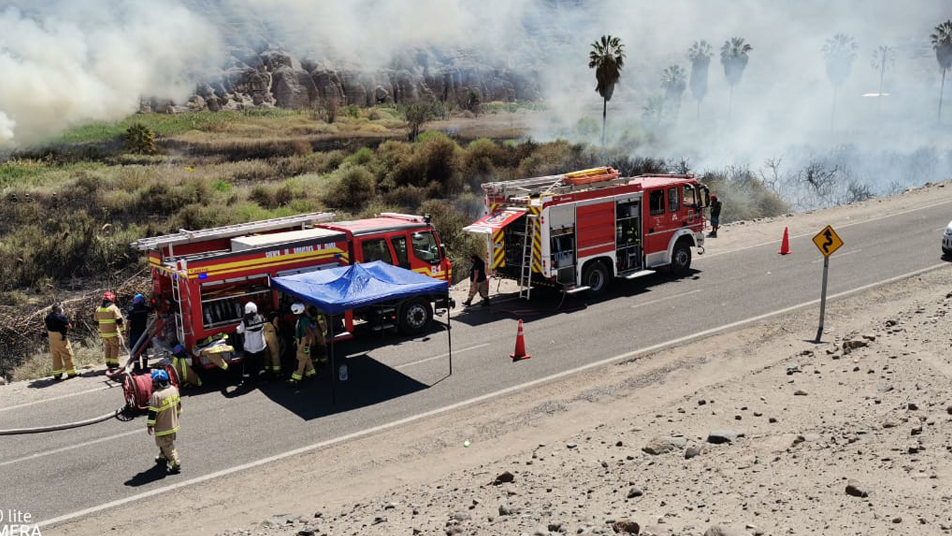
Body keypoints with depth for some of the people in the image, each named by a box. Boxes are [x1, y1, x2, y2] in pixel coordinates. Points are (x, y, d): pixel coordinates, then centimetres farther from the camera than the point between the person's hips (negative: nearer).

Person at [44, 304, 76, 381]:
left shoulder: (48, 317, 3)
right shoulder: (61, 317, -19)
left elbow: (44, 321, 25)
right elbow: (69, 327, -13)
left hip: (52, 339, 7)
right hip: (61, 338, -7)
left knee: (56, 356, 17)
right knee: (67, 355, 5)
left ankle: (57, 374, 22)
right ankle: (71, 373, 9)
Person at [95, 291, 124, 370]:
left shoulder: (98, 309, 8)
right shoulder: (113, 308, -11)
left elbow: (97, 321, 15)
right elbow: (119, 320, -14)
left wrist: (100, 331, 23)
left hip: (104, 333, 5)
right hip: (113, 332, -5)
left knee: (107, 347, 15)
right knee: (114, 347, 2)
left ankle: (108, 363, 16)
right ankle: (114, 363, 1)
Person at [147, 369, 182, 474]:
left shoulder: (157, 395, -27)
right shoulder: (174, 389, -5)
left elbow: (153, 412, -21)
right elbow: (178, 405, 9)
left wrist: (150, 425, -9)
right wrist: (176, 416, 24)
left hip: (163, 427, -7)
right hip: (173, 424, 7)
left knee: (167, 446, 6)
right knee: (166, 443, 28)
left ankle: (175, 465, 9)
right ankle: (163, 457, 47)